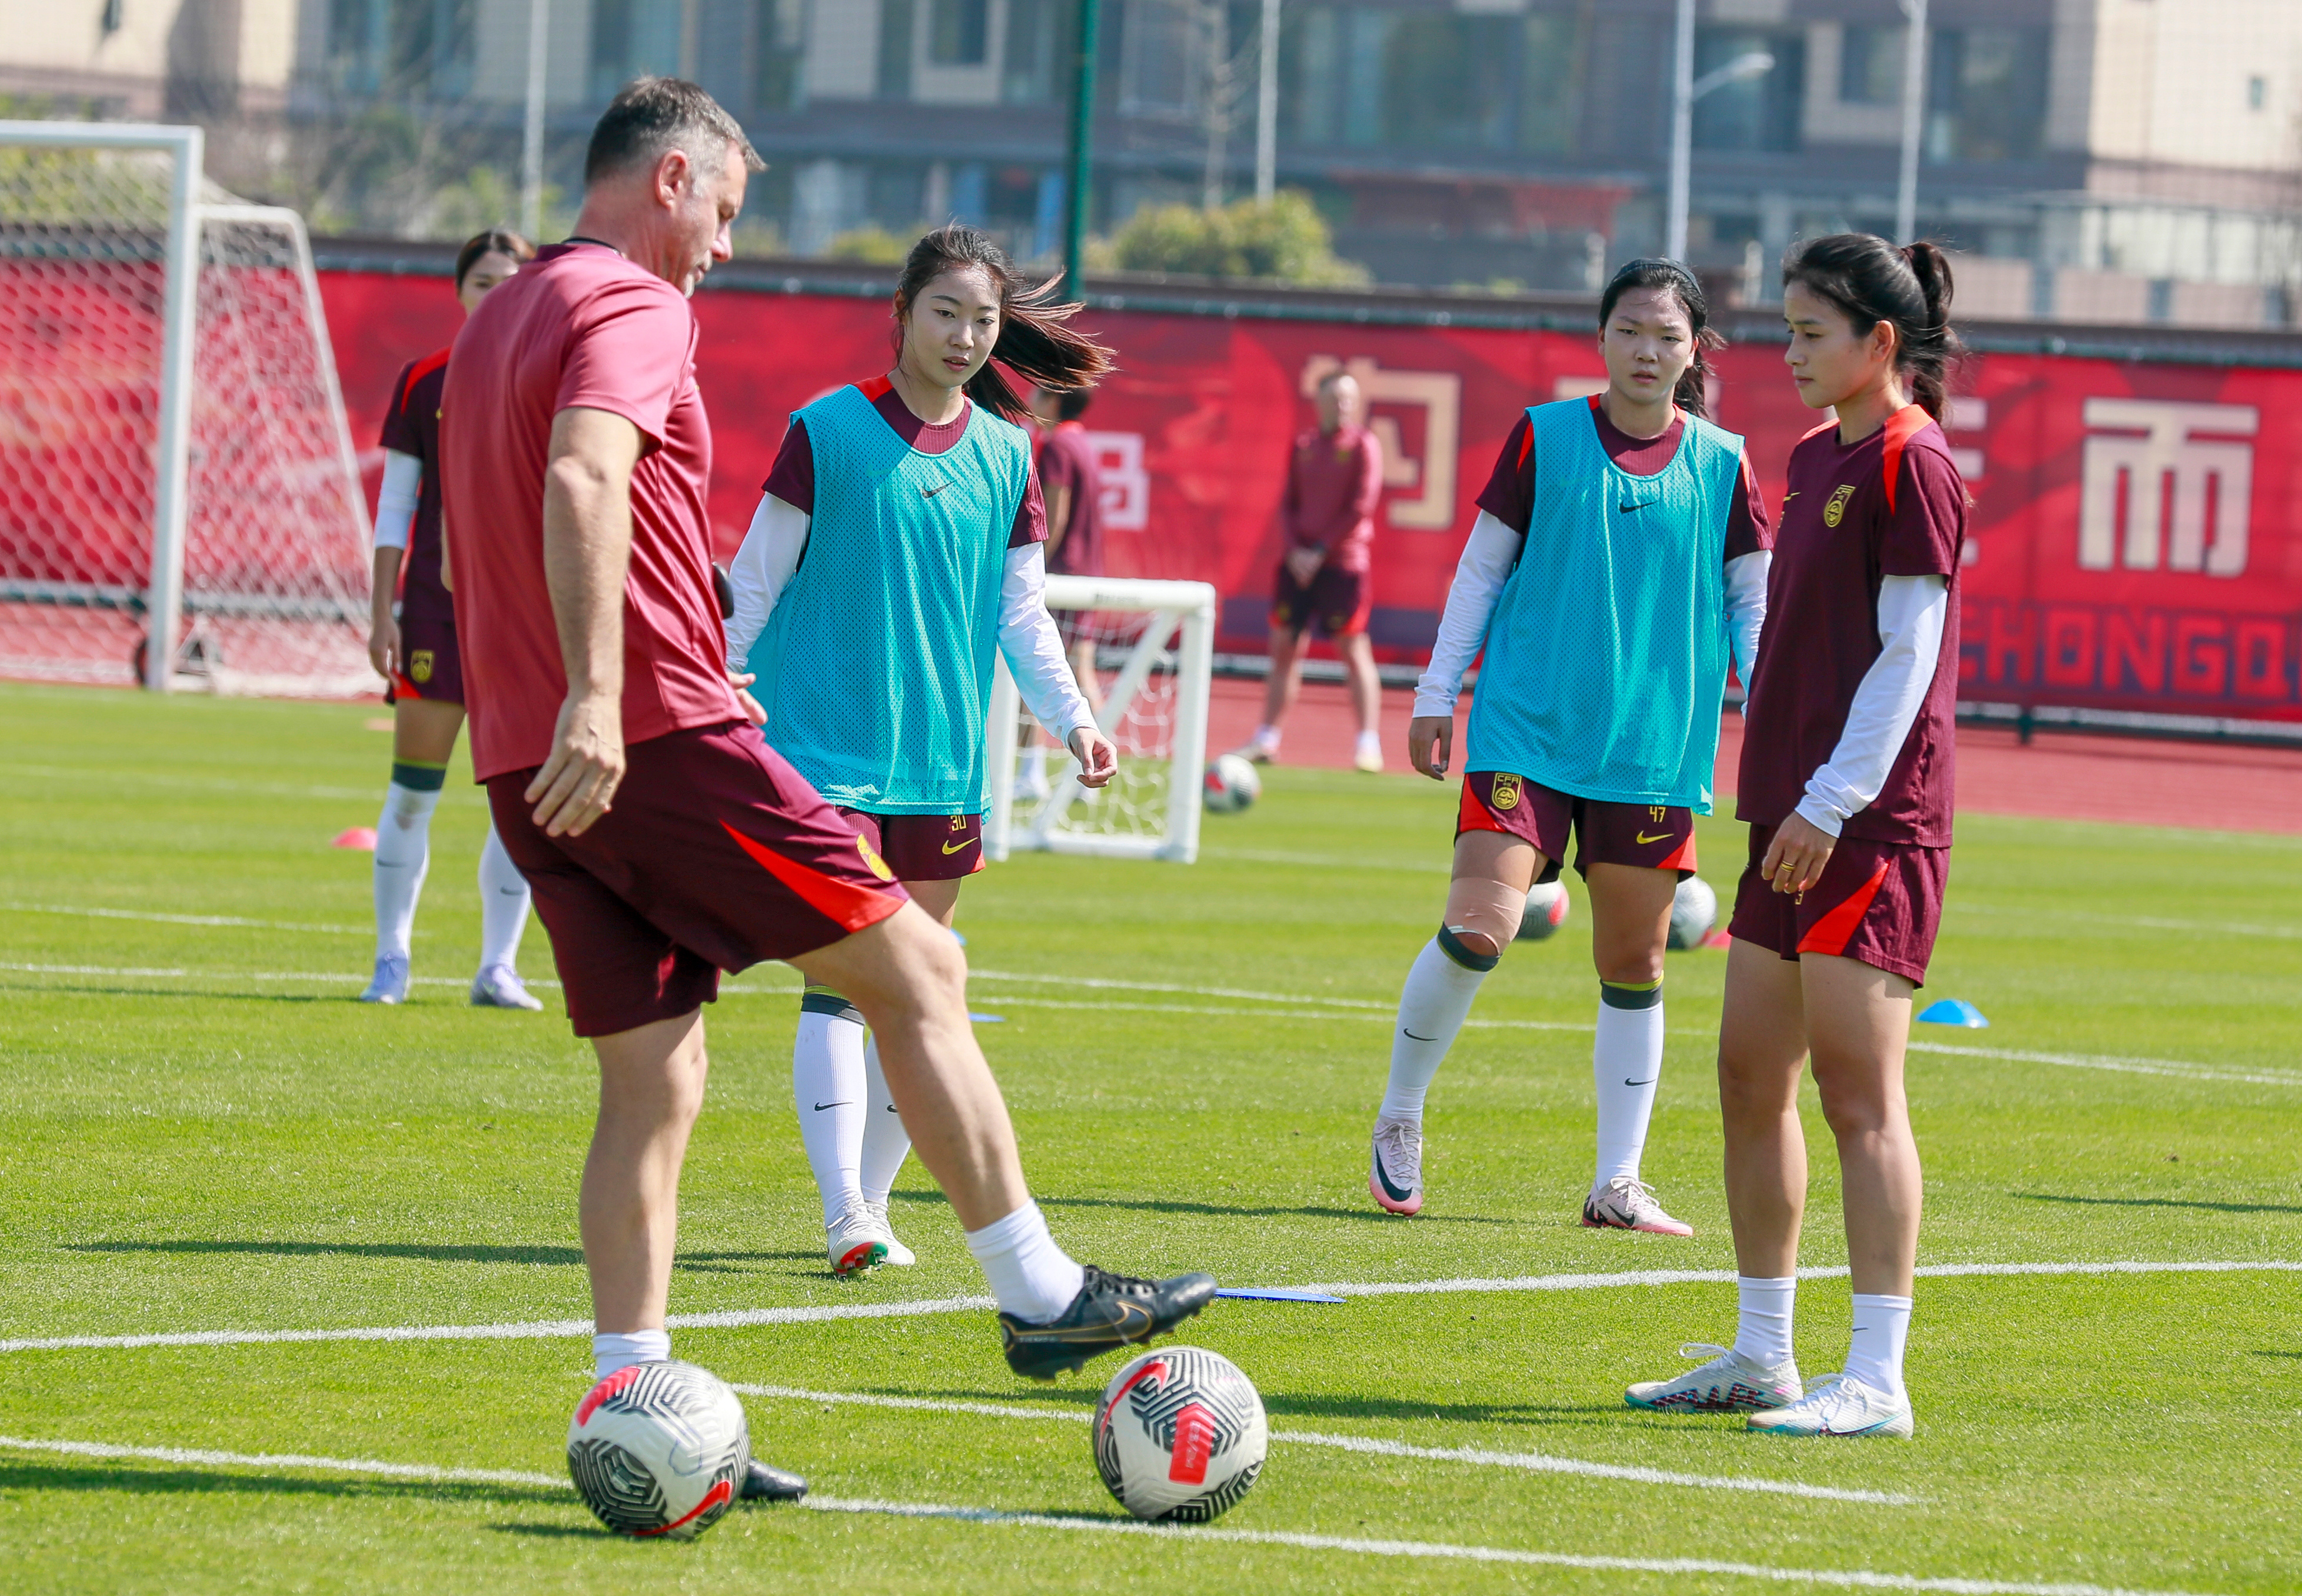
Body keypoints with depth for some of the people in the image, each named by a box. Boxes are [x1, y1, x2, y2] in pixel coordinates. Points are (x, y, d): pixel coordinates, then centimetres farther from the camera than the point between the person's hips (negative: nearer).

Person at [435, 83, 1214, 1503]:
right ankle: (1038, 1293, 4)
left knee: (655, 1081, 7)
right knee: (919, 970, 2)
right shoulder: (633, 310, -8)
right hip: (661, 739, -9)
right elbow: (582, 482, -26)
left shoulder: (499, 321, 22)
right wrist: (594, 696, -34)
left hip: (537, 771, 9)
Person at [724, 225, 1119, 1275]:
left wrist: (1071, 717, -2)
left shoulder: (1005, 455, 9)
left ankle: (871, 1200, 22)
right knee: (840, 980, -15)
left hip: (942, 757, 5)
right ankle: (845, 1217, -22)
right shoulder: (829, 430, -5)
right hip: (825, 744, -5)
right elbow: (754, 582, -1)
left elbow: (1021, 611, 11)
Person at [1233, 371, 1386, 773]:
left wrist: (1320, 551, -12)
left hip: (1344, 562, -5)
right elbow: (1288, 505, 12)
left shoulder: (1363, 446, -3)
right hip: (1300, 560, 5)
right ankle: (1266, 740, 11)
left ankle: (1368, 745, -6)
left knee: (1354, 650, -7)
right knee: (1284, 646, 5)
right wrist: (1296, 550, -5)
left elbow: (1361, 508, -9)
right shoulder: (1303, 447, 12)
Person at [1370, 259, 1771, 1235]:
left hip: (1654, 746, 2)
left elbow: (1752, 605, 12)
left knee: (1633, 963, 5)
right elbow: (1480, 570, 8)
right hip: (1527, 726, -2)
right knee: (1480, 927, -16)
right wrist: (1435, 696, 6)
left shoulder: (1721, 465, 5)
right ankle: (1398, 1118, 5)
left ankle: (1619, 1182, 13)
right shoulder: (1544, 438, 2)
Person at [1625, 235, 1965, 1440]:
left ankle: (1876, 1381, -9)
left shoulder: (1909, 465, -11)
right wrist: (1783, 799, 16)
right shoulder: (1817, 456, 16)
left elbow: (1908, 653, -15)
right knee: (1750, 1079, 12)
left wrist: (1831, 802, -17)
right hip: (1798, 813, 10)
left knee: (1858, 1094, -10)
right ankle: (1760, 1357, 21)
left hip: (1870, 824, -10)